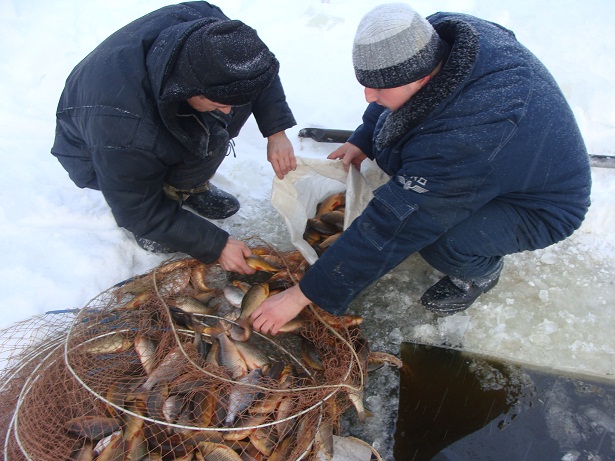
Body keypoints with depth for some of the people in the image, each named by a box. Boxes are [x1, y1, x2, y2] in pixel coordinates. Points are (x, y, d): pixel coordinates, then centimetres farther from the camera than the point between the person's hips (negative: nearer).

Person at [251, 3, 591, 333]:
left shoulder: (462, 138, -43)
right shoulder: (434, 36, -20)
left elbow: (392, 227, -39)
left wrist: (302, 295, -31)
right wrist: (362, 141, -10)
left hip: (539, 207, -7)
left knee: (440, 242, -33)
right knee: (385, 144, -3)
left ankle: (482, 270, 4)